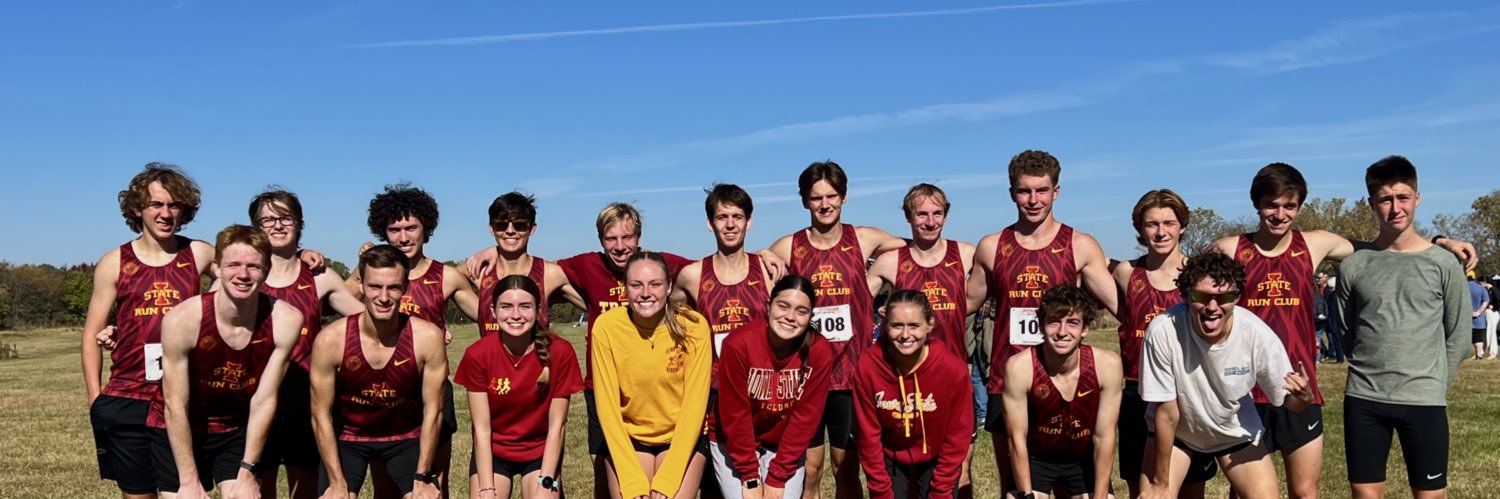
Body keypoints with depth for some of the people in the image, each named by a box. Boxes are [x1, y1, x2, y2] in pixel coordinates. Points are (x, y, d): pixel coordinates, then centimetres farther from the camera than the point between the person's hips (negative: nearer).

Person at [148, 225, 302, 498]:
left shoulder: (285, 320, -22)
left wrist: (247, 469, -10)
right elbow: (175, 406, -20)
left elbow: (264, 400, -14)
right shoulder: (182, 319, -27)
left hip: (236, 430, 2)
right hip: (177, 431, -1)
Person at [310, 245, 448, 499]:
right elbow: (321, 415, -14)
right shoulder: (330, 340, -23)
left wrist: (423, 477, -12)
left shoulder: (428, 337, -23)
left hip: (407, 438, 0)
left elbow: (432, 411, -13)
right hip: (347, 438, 0)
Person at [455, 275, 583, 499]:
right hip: (493, 451, 1)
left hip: (541, 451, 0)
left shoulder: (560, 352, -18)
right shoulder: (478, 354, -16)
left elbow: (556, 425, -12)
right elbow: (482, 428, -12)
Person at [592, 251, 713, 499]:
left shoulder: (694, 326, -16)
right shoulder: (606, 326, -15)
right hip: (627, 437, 1)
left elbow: (694, 404, -13)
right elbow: (607, 405, -11)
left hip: (683, 438, -1)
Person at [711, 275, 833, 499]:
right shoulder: (739, 344, -24)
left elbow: (806, 417, -14)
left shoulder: (820, 351, -18)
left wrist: (777, 478, -14)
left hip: (786, 448, 2)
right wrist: (750, 478, -16)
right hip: (734, 445, -1)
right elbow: (734, 415, -18)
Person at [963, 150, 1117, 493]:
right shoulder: (991, 248, 5)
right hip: (1006, 383, 2)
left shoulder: (1080, 246, 0)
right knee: (1012, 486, 10)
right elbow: (968, 302, 16)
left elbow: (1121, 304, -2)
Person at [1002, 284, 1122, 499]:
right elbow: (1017, 438, -19)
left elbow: (1104, 437, -17)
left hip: (1085, 461, 1)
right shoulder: (1019, 367, -28)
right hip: (1035, 459, -1)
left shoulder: (1107, 365, -24)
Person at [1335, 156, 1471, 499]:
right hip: (1363, 399, 1)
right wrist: (1371, 371, 10)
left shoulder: (1443, 263, 0)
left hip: (1424, 400, -1)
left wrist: (1434, 384, 5)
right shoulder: (1354, 265, 2)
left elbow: (1458, 336, 6)